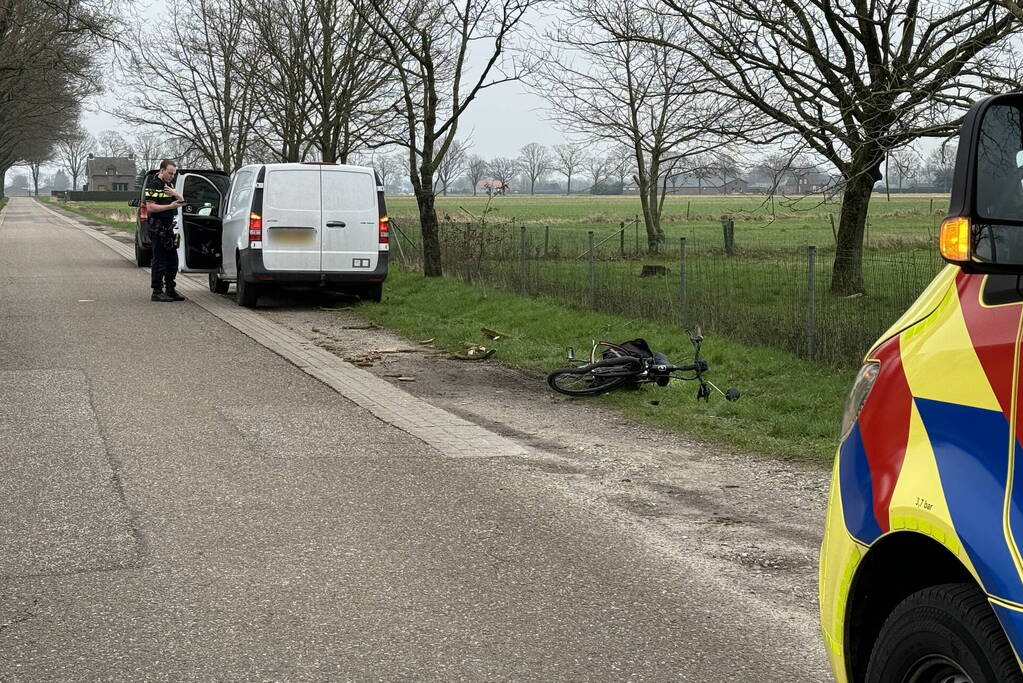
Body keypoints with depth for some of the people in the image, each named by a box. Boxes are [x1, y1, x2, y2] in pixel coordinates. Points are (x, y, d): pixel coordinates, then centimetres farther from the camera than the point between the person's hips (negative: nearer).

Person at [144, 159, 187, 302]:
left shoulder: (170, 184, 16)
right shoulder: (153, 185, -10)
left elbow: (182, 201, 16)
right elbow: (150, 207, -18)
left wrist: (175, 194, -5)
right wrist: (170, 206, -20)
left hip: (170, 227, 9)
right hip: (158, 228, -9)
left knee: (172, 260, 12)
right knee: (159, 260, -6)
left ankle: (170, 289, 21)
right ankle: (157, 292, -2)